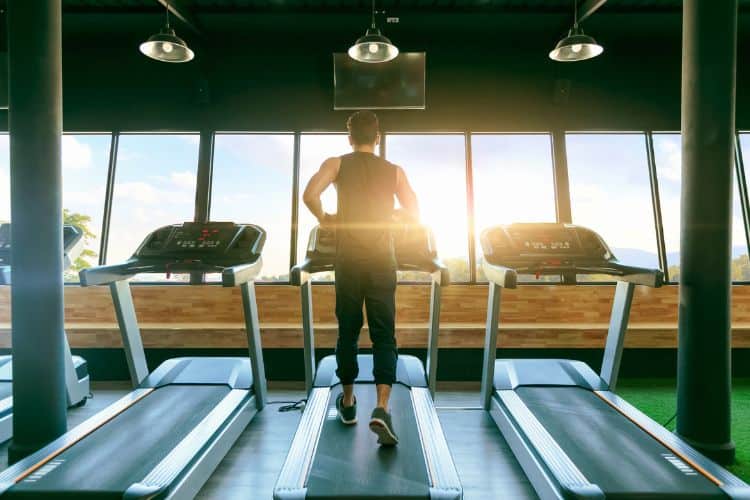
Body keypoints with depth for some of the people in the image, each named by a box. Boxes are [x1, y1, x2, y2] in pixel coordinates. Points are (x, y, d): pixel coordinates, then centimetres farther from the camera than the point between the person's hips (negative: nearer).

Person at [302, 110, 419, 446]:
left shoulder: (337, 164, 3)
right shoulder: (394, 171, 7)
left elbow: (310, 195, -14)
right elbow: (415, 215, 8)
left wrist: (323, 218, 4)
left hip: (348, 260, 0)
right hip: (381, 261, 0)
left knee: (347, 332, 13)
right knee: (384, 336, 3)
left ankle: (348, 402, 25)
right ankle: (382, 408, -11)